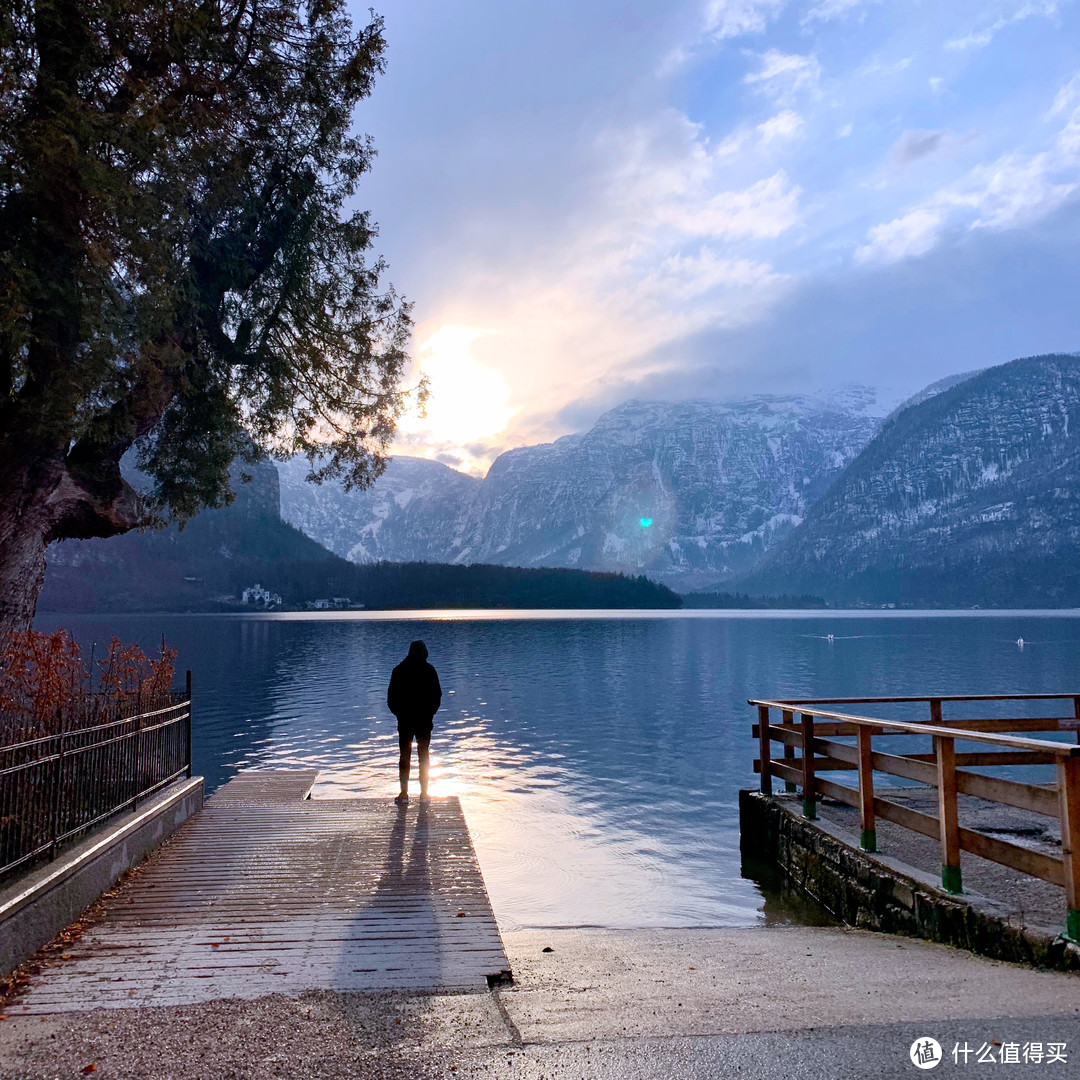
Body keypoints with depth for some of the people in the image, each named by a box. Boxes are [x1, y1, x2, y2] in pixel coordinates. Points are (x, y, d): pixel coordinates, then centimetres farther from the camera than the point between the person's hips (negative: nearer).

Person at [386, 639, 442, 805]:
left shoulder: (399, 670, -4)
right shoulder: (429, 670, -5)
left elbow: (391, 698, -1)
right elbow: (437, 696, -2)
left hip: (405, 720, 0)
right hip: (424, 721, 0)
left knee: (404, 756, 7)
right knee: (423, 755, 10)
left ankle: (404, 793, 3)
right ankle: (424, 793, 13)